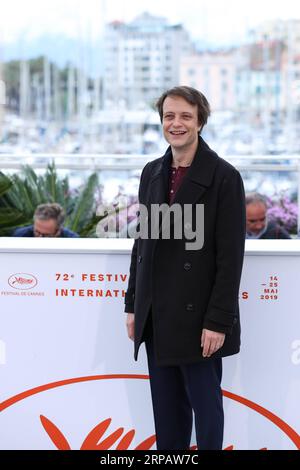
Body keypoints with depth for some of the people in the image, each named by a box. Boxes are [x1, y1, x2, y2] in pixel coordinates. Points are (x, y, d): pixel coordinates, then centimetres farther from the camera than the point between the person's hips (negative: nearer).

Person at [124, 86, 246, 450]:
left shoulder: (224, 177, -9)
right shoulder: (152, 173, 9)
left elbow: (231, 256, -12)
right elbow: (142, 242, 13)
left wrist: (217, 321, -15)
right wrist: (133, 305, 10)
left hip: (197, 316, -5)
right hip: (156, 316, 6)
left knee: (205, 404, 5)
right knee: (166, 408, 13)